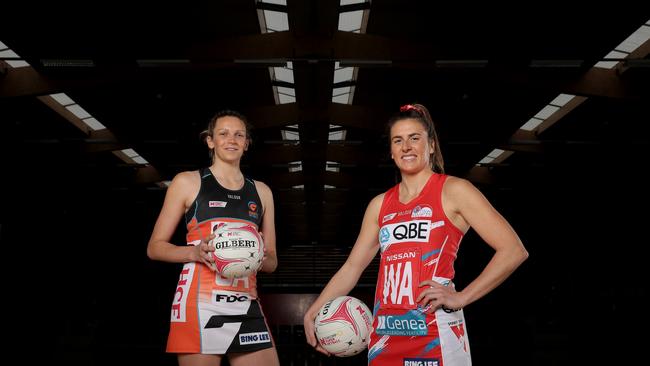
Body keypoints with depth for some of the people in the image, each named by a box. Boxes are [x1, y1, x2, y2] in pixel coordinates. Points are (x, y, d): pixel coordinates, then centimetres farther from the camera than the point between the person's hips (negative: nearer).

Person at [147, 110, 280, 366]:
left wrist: (260, 256, -5)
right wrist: (195, 252, -15)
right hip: (200, 303, -4)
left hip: (247, 306, 4)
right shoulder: (188, 182, 5)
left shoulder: (261, 191, 16)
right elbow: (155, 248, 4)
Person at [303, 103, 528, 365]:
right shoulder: (380, 204, 11)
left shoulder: (453, 190, -4)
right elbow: (352, 267, 13)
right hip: (384, 335, 5)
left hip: (434, 336, -5)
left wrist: (461, 298, -12)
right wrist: (312, 313, 4)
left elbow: (514, 251, -8)